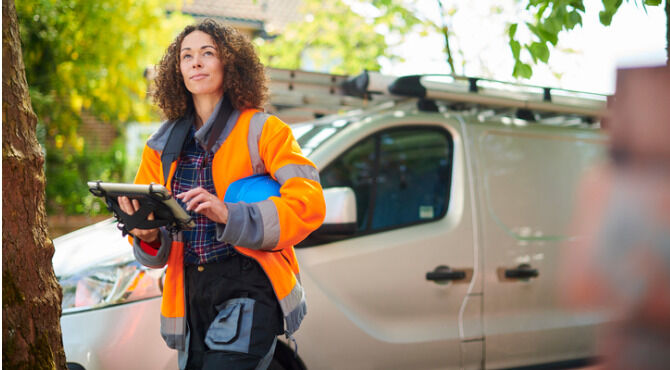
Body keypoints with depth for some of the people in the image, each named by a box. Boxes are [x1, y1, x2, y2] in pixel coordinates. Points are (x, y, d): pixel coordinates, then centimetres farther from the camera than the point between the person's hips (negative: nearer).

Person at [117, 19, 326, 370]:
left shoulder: (262, 130, 1)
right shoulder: (163, 146, 14)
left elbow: (308, 203, -10)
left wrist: (229, 215, -22)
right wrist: (148, 237, -11)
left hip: (249, 288, -5)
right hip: (191, 294, 5)